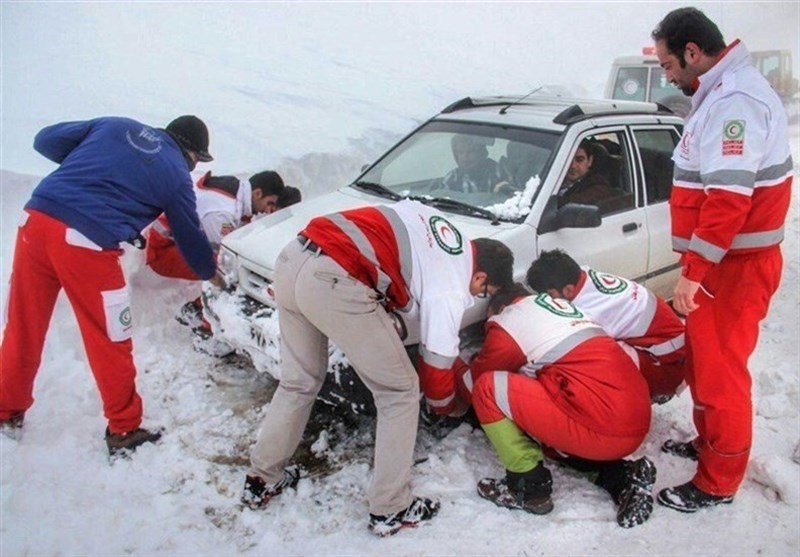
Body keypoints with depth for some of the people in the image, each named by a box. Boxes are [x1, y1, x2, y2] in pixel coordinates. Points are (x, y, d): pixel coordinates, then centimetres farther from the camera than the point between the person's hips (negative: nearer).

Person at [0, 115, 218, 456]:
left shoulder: (116, 125, 18)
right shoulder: (176, 174, 8)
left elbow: (46, 141, 18)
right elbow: (191, 238, 16)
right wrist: (211, 272, 34)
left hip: (36, 219, 6)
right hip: (88, 244, -5)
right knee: (110, 345, 9)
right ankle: (124, 431, 24)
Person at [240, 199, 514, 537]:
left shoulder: (439, 225, 20)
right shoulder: (451, 290, 1)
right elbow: (436, 365, 7)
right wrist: (447, 405, 28)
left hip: (292, 257, 9)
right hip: (332, 281, -9)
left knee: (299, 382, 25)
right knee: (400, 392, 9)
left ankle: (262, 481, 39)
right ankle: (391, 511, 19)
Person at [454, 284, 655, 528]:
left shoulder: (509, 320, 1)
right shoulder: (557, 305, 24)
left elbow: (473, 383, 14)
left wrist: (456, 366, 33)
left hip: (603, 429, -9)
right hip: (636, 424, 9)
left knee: (488, 388, -3)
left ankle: (529, 486, 5)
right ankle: (621, 477, 15)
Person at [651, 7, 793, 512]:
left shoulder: (734, 99, -19)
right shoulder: (720, 95, 15)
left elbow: (729, 196, -28)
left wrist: (695, 271, -26)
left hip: (735, 264, -10)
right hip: (721, 260, 10)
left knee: (720, 370, -1)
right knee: (704, 359, 20)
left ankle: (719, 482, 13)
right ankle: (708, 443, 37)